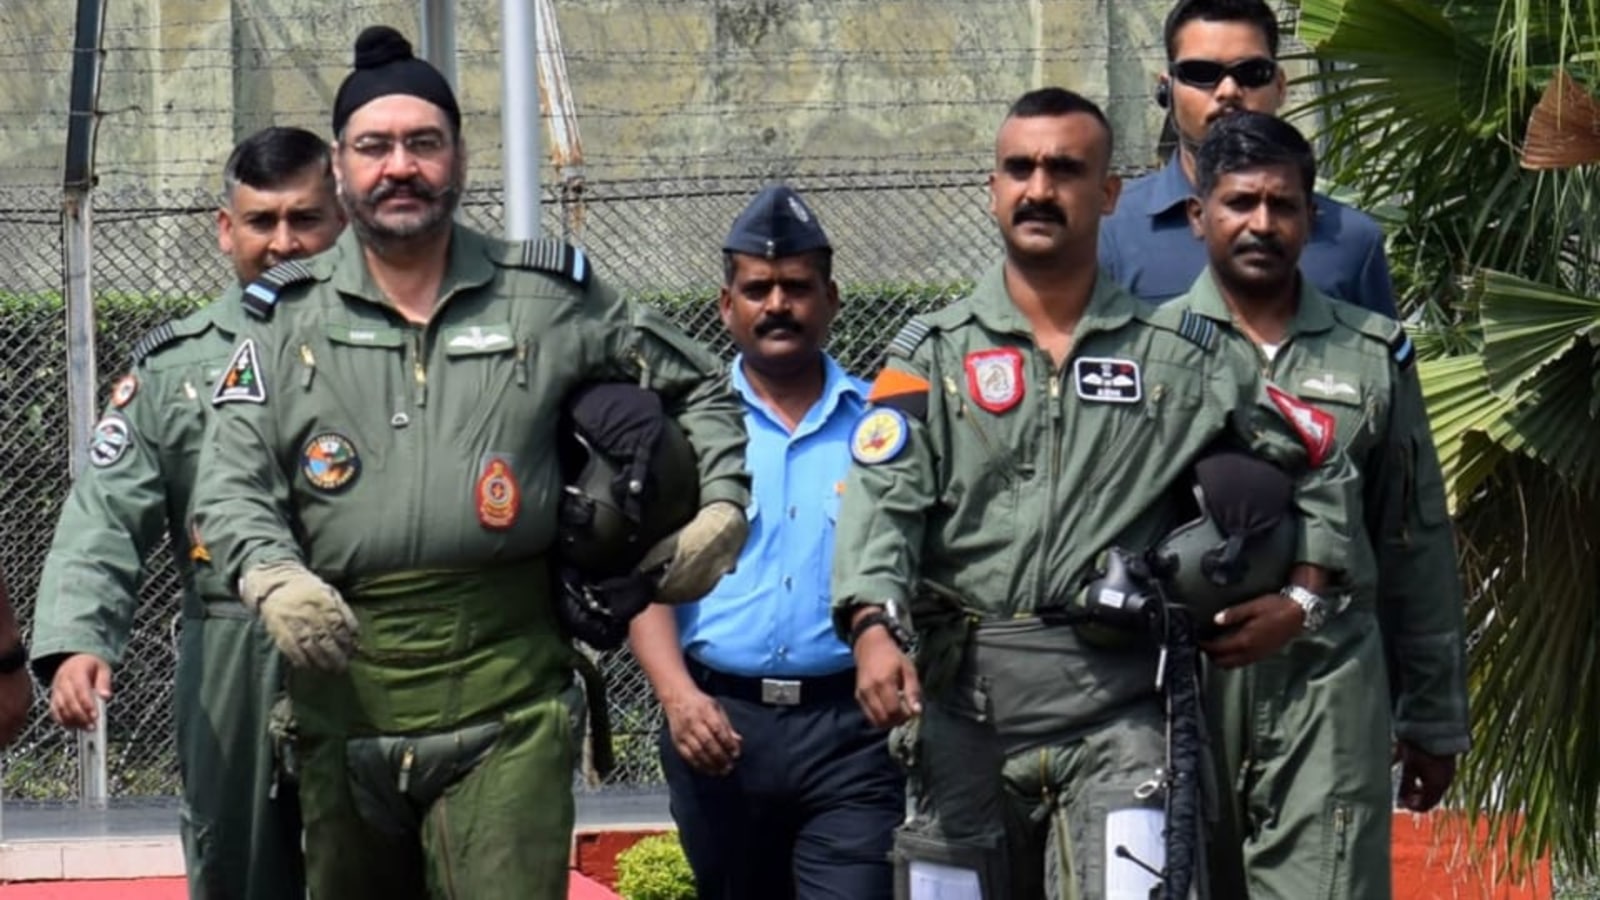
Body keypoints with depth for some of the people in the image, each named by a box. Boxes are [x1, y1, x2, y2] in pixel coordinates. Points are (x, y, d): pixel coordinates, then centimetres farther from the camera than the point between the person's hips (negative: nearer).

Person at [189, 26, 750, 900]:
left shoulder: (550, 296, 7)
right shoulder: (288, 318, 7)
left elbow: (698, 389, 20)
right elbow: (229, 488, 2)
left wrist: (721, 506, 7)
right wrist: (271, 578, -17)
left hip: (506, 703, -2)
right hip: (343, 695, 2)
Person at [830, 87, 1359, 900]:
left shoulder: (1175, 357, 9)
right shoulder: (934, 352, 7)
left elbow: (1318, 465, 18)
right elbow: (882, 498, -7)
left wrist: (1302, 596, 6)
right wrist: (875, 626, -24)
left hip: (1117, 708, -1)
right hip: (966, 702, 1)